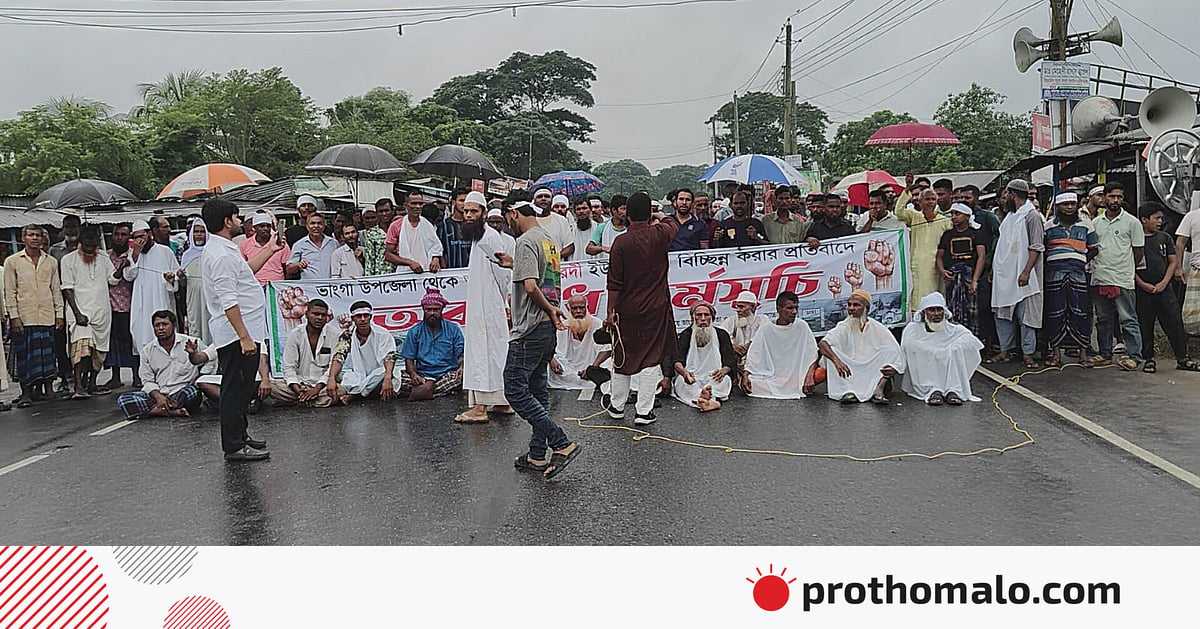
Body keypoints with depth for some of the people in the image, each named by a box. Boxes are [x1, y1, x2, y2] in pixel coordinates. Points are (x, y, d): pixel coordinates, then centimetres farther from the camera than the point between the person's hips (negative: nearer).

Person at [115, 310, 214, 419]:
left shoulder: (191, 343, 4)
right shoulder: (147, 350, 11)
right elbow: (147, 381, 9)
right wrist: (158, 396, -13)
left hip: (183, 393, -3)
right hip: (157, 394, 3)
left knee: (193, 390, -37)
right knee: (122, 399, -21)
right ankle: (173, 411, -27)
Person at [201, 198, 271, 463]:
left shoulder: (224, 249, 16)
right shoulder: (222, 255, -18)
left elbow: (247, 269, 34)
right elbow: (228, 301, -24)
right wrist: (244, 337, -26)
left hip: (243, 332, 11)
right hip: (237, 333, -11)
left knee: (240, 386, 18)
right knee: (236, 388, -5)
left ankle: (240, 435, 29)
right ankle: (234, 446, 0)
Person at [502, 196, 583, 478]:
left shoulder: (526, 241, -13)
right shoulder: (549, 240, 16)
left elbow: (530, 286, -24)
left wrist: (550, 310, -11)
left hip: (530, 330, -10)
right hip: (547, 328, 10)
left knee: (515, 389, -7)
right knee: (537, 390, 13)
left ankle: (562, 443, -11)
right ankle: (538, 455, 18)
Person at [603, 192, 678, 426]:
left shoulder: (621, 242, -11)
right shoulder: (660, 235, -7)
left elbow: (614, 282, -9)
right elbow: (673, 225, 19)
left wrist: (611, 310, -2)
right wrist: (659, 218, 38)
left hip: (628, 309, 0)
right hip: (656, 309, 0)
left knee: (622, 357, 14)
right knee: (651, 358, 4)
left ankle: (617, 406, 28)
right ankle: (644, 411, 5)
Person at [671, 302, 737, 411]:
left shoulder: (722, 334, 8)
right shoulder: (685, 335, 4)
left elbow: (731, 361, -3)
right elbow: (677, 361, -12)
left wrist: (724, 370, -29)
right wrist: (684, 372, -38)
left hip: (714, 379, 1)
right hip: (691, 378, -1)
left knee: (725, 379, -30)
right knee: (682, 381, -33)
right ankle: (711, 401, -59)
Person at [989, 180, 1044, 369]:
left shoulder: (1032, 216, -9)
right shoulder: (1009, 215, 16)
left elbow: (1036, 247, -15)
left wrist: (1026, 272, -22)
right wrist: (994, 269, 17)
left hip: (1021, 276, -8)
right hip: (1004, 275, 8)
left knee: (1025, 316, -3)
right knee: (1003, 314, 9)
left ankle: (1027, 354, 2)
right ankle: (1005, 350, 17)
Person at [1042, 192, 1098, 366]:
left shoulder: (1085, 224, 11)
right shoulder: (1049, 225, 10)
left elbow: (1094, 247, 15)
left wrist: (1082, 261, 1)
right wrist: (1051, 261, 1)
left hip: (1078, 274, 0)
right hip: (1055, 274, 0)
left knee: (1081, 312, -2)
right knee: (1055, 313, 0)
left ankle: (1083, 351, 6)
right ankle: (1056, 352, 8)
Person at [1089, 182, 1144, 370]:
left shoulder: (1132, 222, 1)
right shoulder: (1095, 222, 12)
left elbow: (1138, 252, 3)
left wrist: (1126, 270, 4)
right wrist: (1095, 265, 8)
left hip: (1122, 280, -4)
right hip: (1099, 279, 4)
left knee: (1128, 319, -3)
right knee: (1103, 320, 11)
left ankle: (1132, 355, 2)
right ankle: (1105, 354, 19)